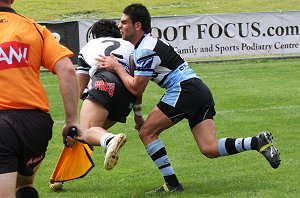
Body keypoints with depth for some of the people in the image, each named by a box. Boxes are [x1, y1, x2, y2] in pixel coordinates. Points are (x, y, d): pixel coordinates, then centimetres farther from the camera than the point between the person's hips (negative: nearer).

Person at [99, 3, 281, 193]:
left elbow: (136, 88, -9)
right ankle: (258, 142, -12)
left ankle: (172, 184, -4)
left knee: (147, 133, -2)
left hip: (185, 90, -10)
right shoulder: (148, 42, 22)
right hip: (201, 91, 10)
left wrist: (117, 67, 0)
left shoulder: (146, 50, -9)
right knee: (210, 149, 0)